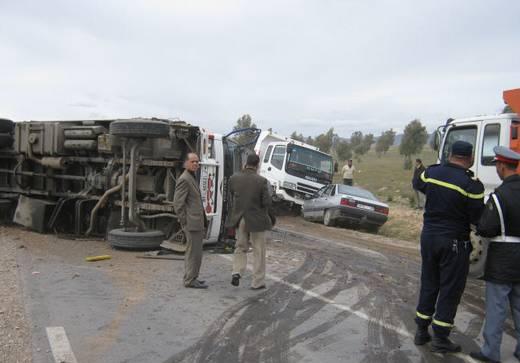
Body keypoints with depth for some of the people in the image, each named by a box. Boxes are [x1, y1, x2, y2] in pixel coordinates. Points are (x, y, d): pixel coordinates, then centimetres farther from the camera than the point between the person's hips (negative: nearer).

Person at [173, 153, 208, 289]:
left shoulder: (191, 178, 17)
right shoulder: (184, 179, -14)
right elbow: (177, 203, -18)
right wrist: (185, 223, -17)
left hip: (197, 223, 10)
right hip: (192, 222, -10)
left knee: (192, 251, 17)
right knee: (195, 252, -5)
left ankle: (190, 278, 27)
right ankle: (191, 280, 4)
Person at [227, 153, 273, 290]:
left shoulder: (234, 178, -6)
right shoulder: (261, 181, -17)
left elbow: (232, 197, 6)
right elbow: (267, 203, -14)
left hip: (239, 218, 3)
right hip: (256, 220, -3)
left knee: (240, 247, 22)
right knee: (258, 251, 10)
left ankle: (237, 272, 4)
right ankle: (258, 282, 18)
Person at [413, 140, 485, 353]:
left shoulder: (431, 172, -2)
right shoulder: (471, 184, -18)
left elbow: (419, 185, 20)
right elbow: (477, 219, -13)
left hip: (428, 236, 5)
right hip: (454, 242, -5)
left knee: (428, 284, 17)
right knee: (450, 289, 8)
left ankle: (421, 331, 27)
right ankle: (440, 339, 16)